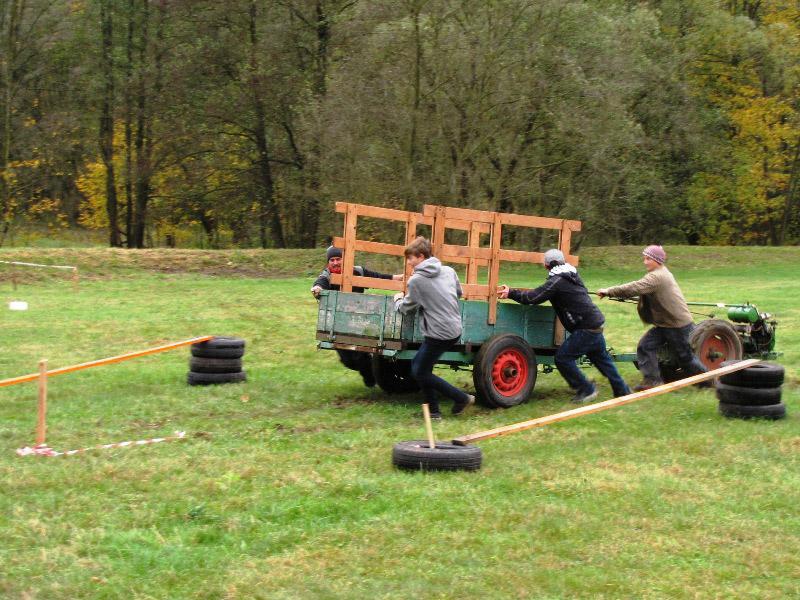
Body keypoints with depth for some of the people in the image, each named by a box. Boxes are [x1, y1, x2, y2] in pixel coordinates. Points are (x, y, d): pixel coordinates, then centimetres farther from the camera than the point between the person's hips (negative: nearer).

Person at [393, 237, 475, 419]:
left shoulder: (416, 280, -10)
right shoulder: (448, 271, 8)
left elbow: (406, 308, 1)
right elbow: (459, 292, 22)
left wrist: (398, 300, 22)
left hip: (439, 334, -8)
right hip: (455, 330, 8)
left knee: (421, 373, 5)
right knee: (418, 364, 17)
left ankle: (462, 398, 6)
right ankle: (433, 410, 16)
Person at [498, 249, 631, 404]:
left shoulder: (556, 282, -14)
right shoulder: (573, 275, 14)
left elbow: (533, 297, -15)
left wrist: (511, 293, -5)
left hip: (586, 329, -9)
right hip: (596, 325, 9)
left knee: (563, 357, -3)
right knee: (601, 358, 22)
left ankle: (586, 389, 4)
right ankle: (622, 390, 29)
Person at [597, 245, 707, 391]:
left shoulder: (657, 277, -24)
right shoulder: (660, 273, 12)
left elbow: (635, 288, -32)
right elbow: (639, 289, 11)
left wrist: (609, 291, -29)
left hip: (679, 324, -10)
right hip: (663, 324, 10)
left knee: (685, 357, 5)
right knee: (645, 346, -2)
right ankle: (652, 380, 1)